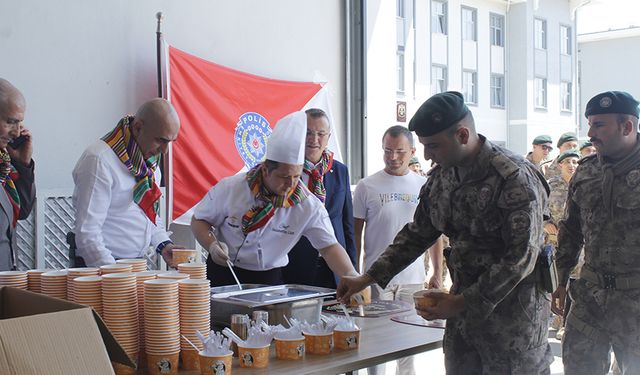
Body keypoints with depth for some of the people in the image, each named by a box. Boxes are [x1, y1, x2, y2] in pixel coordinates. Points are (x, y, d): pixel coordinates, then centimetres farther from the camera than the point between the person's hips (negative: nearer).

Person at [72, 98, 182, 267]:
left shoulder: (149, 157, 8)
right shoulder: (99, 160, -16)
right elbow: (87, 234, -19)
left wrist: (163, 244, 4)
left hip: (138, 265, 7)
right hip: (100, 266, -6)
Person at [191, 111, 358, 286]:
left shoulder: (309, 206, -12)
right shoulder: (230, 188, -13)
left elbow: (330, 247, -12)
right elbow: (199, 220, 0)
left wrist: (352, 278, -27)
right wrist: (212, 245, -19)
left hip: (270, 279, 2)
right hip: (223, 274, -1)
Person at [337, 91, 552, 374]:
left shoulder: (515, 178, -20)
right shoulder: (441, 176, 3)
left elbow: (521, 257, -20)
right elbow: (418, 234, 11)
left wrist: (462, 302, -19)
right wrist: (367, 278, 4)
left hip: (511, 310, -6)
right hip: (462, 304, 6)